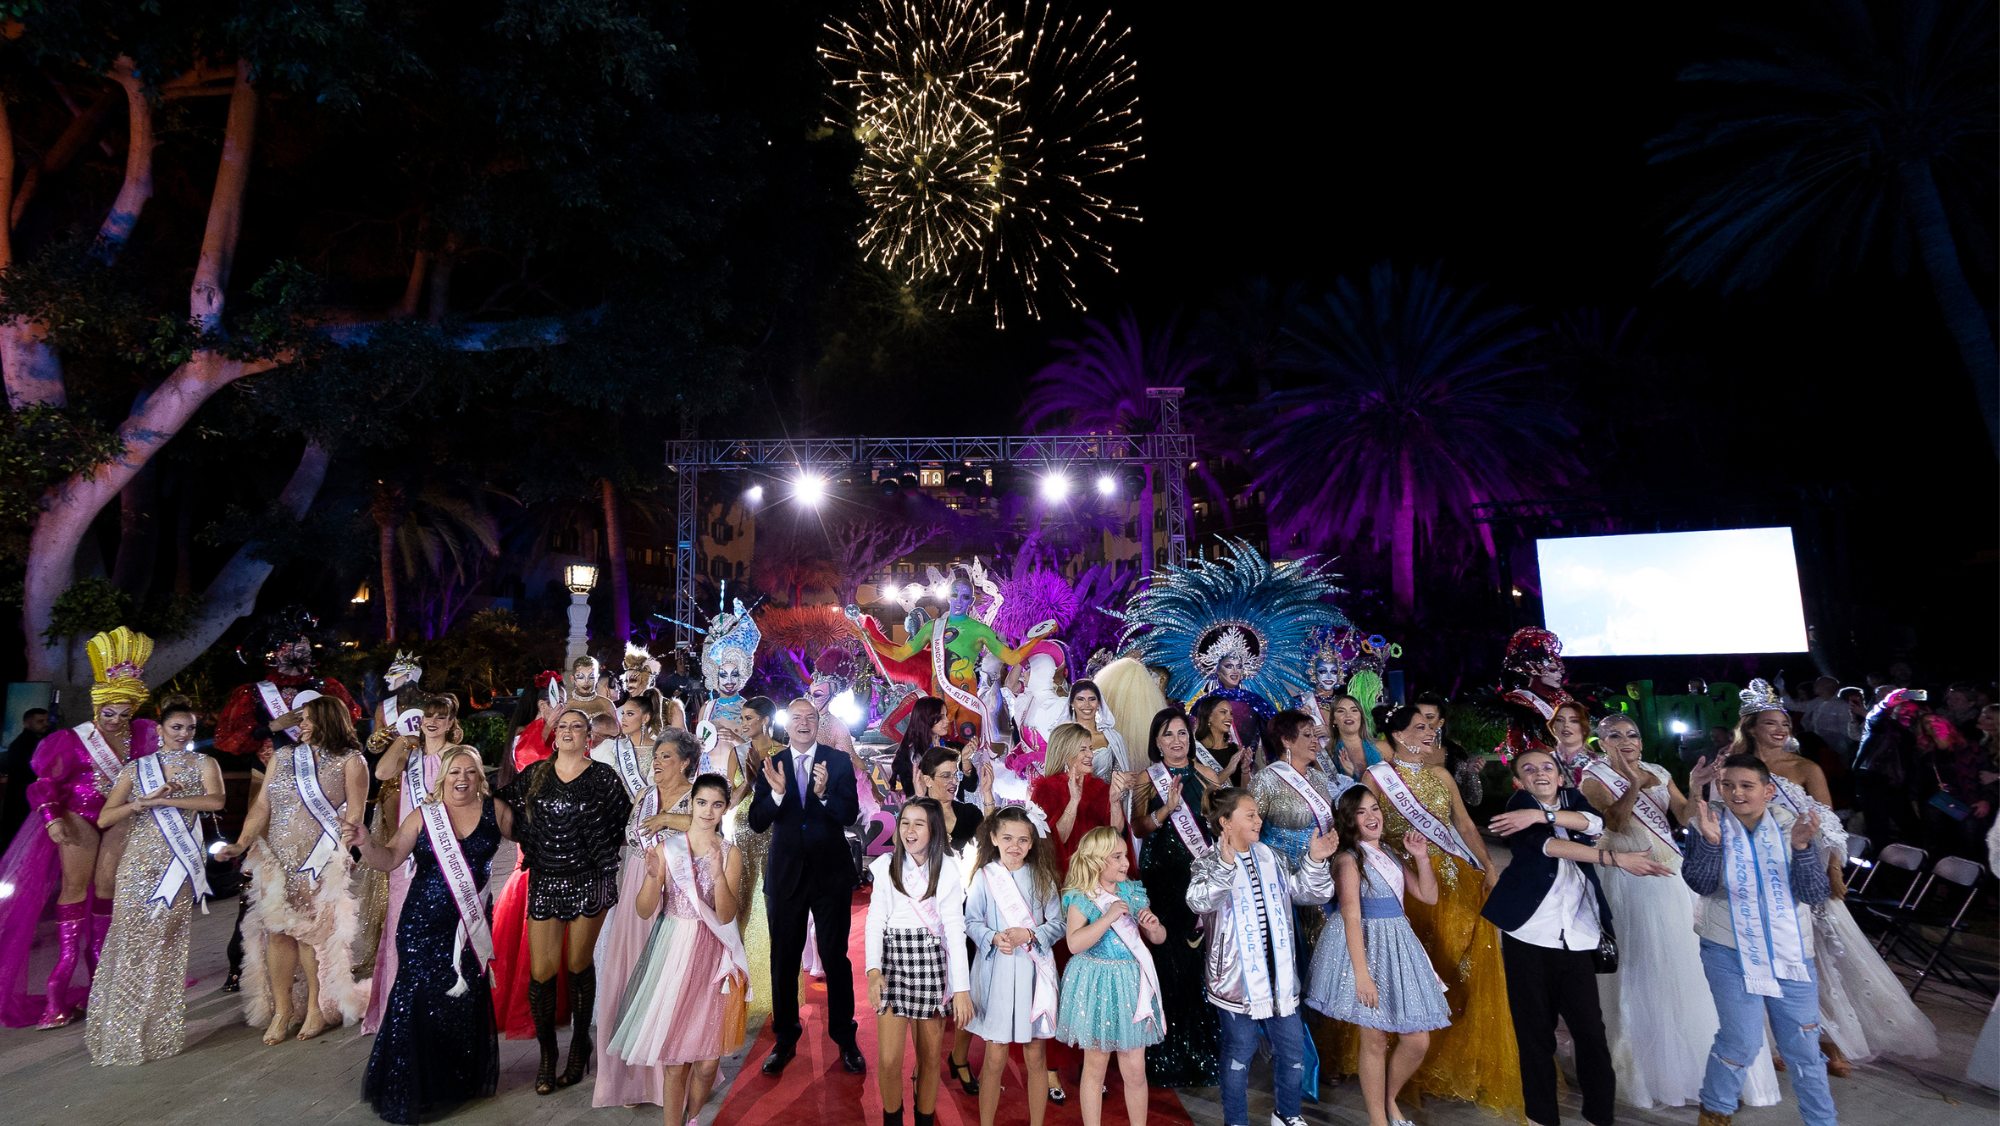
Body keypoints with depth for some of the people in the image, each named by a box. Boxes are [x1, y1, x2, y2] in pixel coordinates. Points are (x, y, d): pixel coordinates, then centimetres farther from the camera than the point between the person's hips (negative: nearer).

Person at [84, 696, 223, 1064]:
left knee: (168, 944, 1)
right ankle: (123, 1033, 15)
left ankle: (161, 1032, 13)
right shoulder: (136, 768, 11)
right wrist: (143, 802, -12)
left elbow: (215, 800, -11)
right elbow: (104, 819, 5)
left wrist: (163, 801, -14)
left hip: (178, 865, -1)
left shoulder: (203, 764, 6)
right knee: (131, 941, 1)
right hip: (139, 863, 1)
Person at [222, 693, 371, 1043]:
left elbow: (354, 815, -6)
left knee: (314, 931, -1)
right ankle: (280, 1011, 14)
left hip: (322, 863, -4)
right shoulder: (282, 757, 13)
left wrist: (337, 857, -14)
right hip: (278, 859, 4)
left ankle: (317, 1008, 11)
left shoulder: (350, 761, -1)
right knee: (277, 930, 3)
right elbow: (261, 806, 10)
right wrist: (242, 844, -2)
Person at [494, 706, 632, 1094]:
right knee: (541, 971, 1)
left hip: (589, 881, -2)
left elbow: (626, 822, 0)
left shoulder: (603, 777, -1)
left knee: (578, 966, 7)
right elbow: (505, 813, 13)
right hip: (545, 882, 2)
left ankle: (580, 1046, 26)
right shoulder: (534, 775, 7)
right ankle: (547, 1054, 19)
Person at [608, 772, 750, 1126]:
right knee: (675, 1059, 2)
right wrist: (653, 876, -21)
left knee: (707, 1061, 5)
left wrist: (717, 873, -25)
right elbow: (645, 911, -3)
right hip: (673, 953, 0)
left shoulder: (731, 854, -2)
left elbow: (726, 916, -10)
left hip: (712, 957, 0)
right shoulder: (666, 848, -1)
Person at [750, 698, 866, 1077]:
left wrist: (823, 793, -31)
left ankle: (845, 1038, 22)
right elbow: (757, 823, -6)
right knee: (784, 958, 13)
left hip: (831, 874, -2)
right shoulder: (772, 765, 0)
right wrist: (777, 792, -24)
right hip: (786, 874, 2)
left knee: (836, 956, 6)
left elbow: (851, 814, -13)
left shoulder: (839, 762, -5)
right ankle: (786, 1038, 30)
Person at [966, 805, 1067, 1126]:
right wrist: (993, 937, -17)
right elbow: (970, 922, 1)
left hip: (1033, 971, 1)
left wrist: (1030, 935, -15)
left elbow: (1058, 925, 1)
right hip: (996, 970, -1)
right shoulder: (984, 876, -2)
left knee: (1036, 1057, 9)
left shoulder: (1042, 877, 1)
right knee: (995, 1058, 4)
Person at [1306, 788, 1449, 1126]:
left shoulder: (1391, 854, 11)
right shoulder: (1349, 859, -10)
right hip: (1367, 946, -6)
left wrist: (1422, 858, -1)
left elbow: (1429, 896, 13)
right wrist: (1362, 973, -19)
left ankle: (1390, 1099, 32)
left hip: (1399, 945, 7)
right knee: (1375, 1041, 4)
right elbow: (1351, 917, -15)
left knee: (1418, 1041, 7)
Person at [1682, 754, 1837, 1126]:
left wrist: (1801, 847, -22)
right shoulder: (1709, 823, -6)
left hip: (1790, 953, 2)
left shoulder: (1790, 826, -2)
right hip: (1730, 951, -2)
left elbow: (1814, 893, -6)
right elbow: (1701, 885, -14)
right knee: (1743, 1039, -5)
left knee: (1803, 1045, 11)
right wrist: (1710, 842, -29)